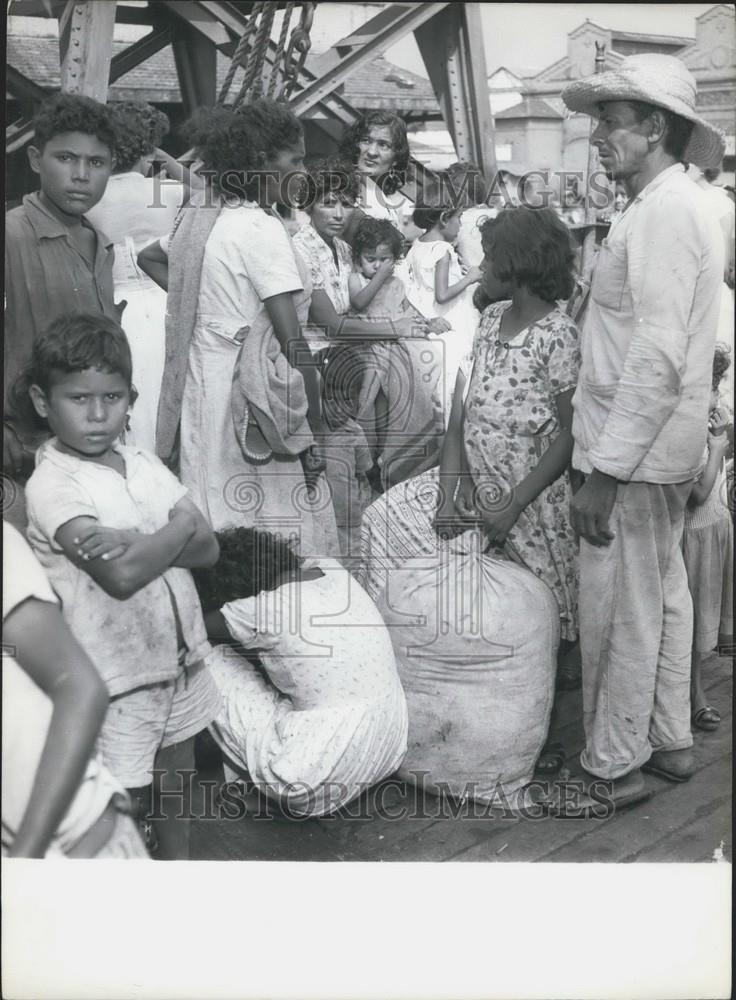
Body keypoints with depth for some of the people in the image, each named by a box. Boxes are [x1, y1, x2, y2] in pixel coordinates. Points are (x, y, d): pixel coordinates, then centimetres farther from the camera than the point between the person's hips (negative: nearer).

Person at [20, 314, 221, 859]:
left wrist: (139, 541, -24)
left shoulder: (143, 462, 2)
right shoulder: (52, 485, -18)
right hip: (116, 677, -6)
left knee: (175, 785, 24)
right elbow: (121, 576, -31)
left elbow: (208, 548, -7)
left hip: (179, 658, 6)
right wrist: (176, 530, -15)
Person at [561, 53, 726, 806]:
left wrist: (604, 472, -23)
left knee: (619, 614, 1)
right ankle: (669, 741, 31)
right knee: (662, 597, 17)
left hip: (635, 448, -10)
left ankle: (614, 765, 14)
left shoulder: (662, 212, -17)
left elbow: (656, 358, -24)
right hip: (661, 447, 10)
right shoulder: (675, 207, 14)